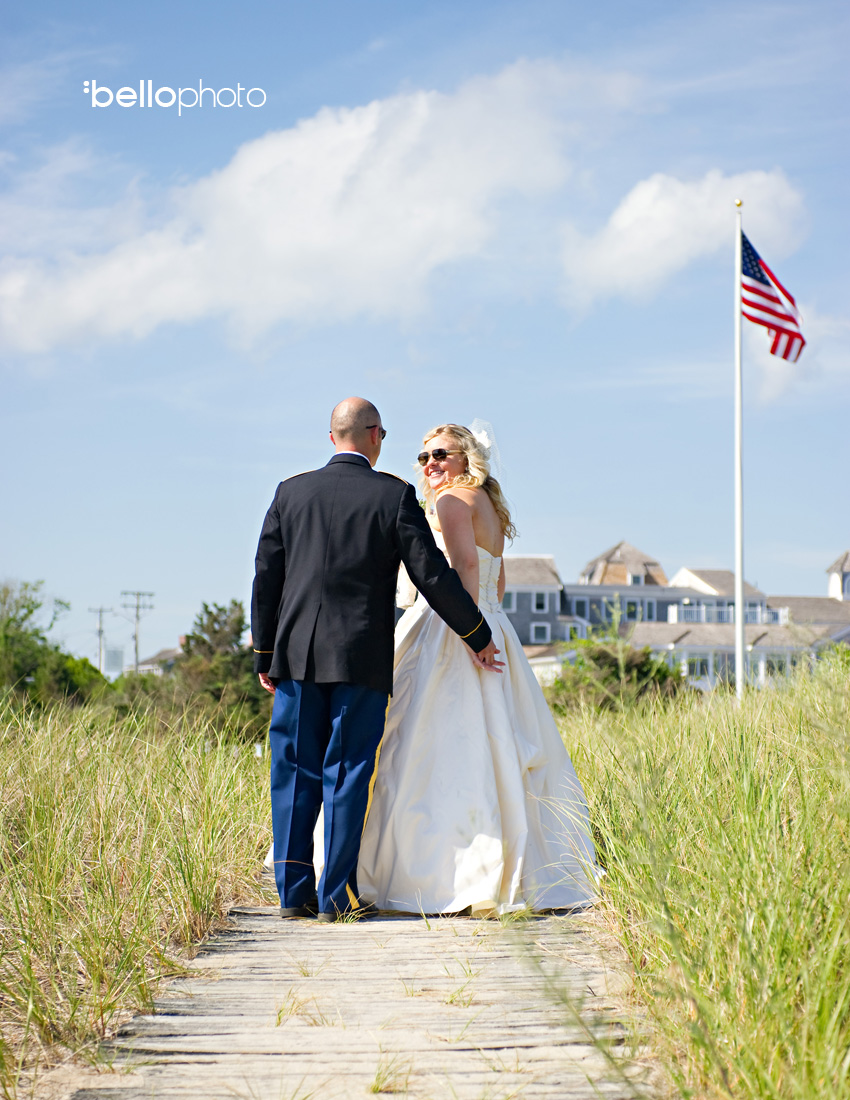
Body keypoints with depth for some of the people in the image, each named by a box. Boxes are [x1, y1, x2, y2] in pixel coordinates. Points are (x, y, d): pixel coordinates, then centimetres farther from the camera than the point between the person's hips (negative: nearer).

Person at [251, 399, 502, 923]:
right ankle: (337, 894, 2)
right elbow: (433, 575, -3)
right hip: (362, 658, -3)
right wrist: (478, 635, 8)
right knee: (348, 773, 1)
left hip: (297, 653, 3)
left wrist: (265, 654, 16)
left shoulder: (292, 492, 6)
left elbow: (267, 576, 8)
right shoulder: (394, 495, -3)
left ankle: (294, 890, 9)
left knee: (296, 772, 8)